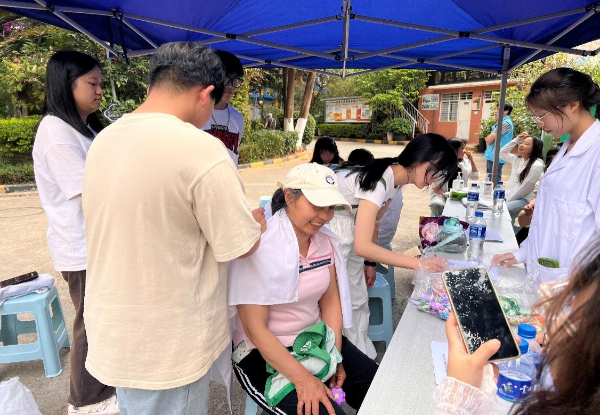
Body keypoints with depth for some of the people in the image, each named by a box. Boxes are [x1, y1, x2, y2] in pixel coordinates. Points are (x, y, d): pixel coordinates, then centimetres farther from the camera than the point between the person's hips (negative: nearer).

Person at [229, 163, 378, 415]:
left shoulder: (325, 240, -3)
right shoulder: (261, 247, -23)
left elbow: (330, 300, 4)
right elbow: (255, 328, -22)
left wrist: (334, 356, -5)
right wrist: (303, 379, -23)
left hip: (315, 340, 6)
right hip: (264, 353, -6)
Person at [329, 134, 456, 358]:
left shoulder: (395, 177, -1)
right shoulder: (379, 180, -28)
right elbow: (362, 246, -34)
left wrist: (370, 262, 9)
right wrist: (418, 263, -31)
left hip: (349, 229, 9)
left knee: (359, 301, 9)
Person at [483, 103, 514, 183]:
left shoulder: (506, 123, -14)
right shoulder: (501, 122, 16)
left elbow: (489, 139, -16)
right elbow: (489, 139, 20)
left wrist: (488, 139, 5)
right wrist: (489, 139, -1)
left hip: (495, 157, -10)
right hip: (492, 155, 10)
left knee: (495, 181, -7)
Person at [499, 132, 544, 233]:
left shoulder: (537, 166, -15)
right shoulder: (518, 159, 9)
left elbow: (524, 188, -16)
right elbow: (502, 153, 18)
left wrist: (508, 201, -12)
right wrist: (517, 140, 7)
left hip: (524, 200, -8)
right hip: (509, 196, 8)